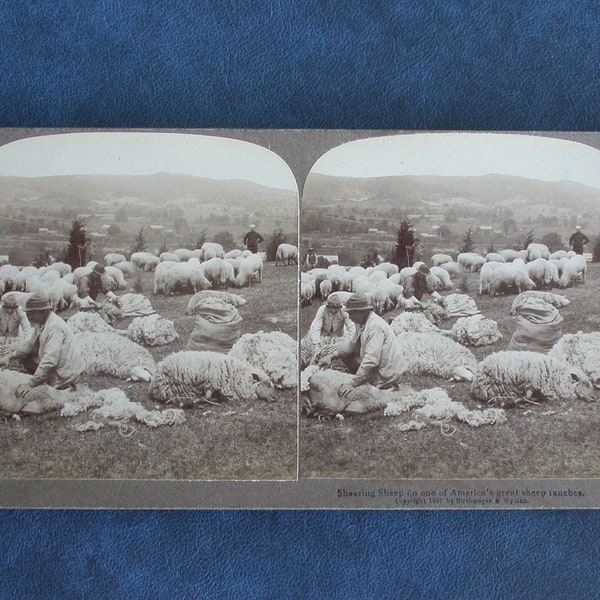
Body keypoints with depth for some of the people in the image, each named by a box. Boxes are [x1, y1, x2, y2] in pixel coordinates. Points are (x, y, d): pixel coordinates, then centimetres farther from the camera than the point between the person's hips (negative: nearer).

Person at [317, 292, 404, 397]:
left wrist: (353, 384, -34)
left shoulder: (375, 327, -25)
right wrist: (331, 356, 4)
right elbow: (352, 344, 17)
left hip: (385, 378, -9)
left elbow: (371, 360, -32)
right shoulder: (362, 323, 5)